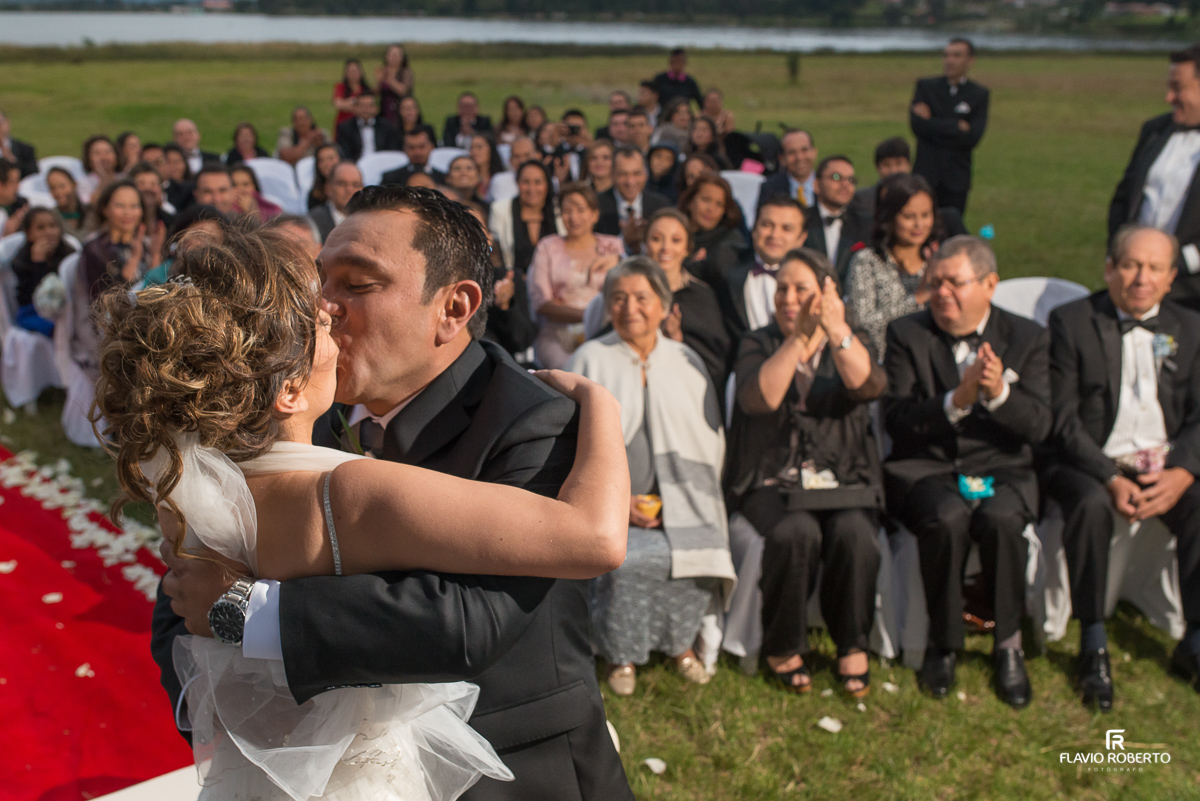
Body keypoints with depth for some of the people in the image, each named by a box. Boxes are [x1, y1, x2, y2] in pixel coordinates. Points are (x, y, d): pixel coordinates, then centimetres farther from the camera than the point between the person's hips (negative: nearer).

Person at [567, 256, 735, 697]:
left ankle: (680, 642, 1)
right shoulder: (589, 360, 5)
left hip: (679, 500, 2)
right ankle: (620, 655, -4)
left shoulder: (687, 362, 13)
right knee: (628, 559, -31)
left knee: (700, 550, -27)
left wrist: (676, 499, -5)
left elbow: (712, 442, 12)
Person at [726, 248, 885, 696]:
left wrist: (838, 331, -26)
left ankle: (852, 645, -7)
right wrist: (800, 337, -20)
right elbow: (759, 398, -14)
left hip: (843, 481, 1)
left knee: (856, 535, -29)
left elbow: (869, 386, -12)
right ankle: (783, 648, -9)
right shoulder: (757, 345, 8)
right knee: (796, 533, -31)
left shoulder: (851, 341, 12)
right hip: (773, 482, -1)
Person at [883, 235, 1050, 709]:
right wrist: (957, 400, -22)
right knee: (946, 518, -33)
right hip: (926, 470, -1)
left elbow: (1039, 427, -2)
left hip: (1001, 470, 1)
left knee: (1002, 520, -32)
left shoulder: (1027, 338, 7)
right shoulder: (907, 335, 4)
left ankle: (1008, 644, -10)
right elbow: (895, 418, -8)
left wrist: (999, 393, -22)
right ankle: (942, 643, -10)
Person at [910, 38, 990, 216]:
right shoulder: (925, 86, 6)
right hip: (925, 174, 0)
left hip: (956, 180, 0)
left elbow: (972, 138, -10)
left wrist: (934, 126, -10)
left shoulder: (979, 94, 5)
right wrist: (957, 126, -10)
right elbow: (917, 124, -11)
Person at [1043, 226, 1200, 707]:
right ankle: (1094, 647, -24)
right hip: (1092, 465, -3)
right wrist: (1111, 479, -19)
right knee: (1091, 504, -34)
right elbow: (1063, 419, -6)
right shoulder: (1071, 322, 1)